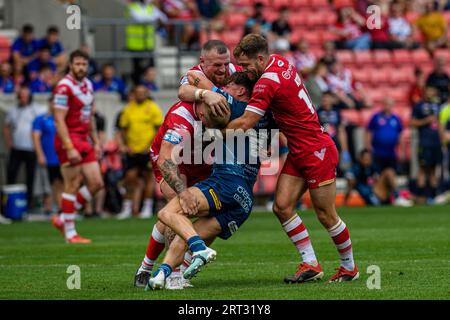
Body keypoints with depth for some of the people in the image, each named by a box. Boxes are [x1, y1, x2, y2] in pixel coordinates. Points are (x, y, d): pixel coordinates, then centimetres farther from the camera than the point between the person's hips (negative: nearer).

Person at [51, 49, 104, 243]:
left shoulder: (88, 85, 13)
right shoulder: (64, 87, -14)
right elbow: (59, 120, -18)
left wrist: (96, 142, 18)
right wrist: (70, 148, -22)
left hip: (84, 141, 8)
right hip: (69, 140, -8)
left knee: (96, 183, 5)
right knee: (72, 186, -5)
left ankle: (63, 219, 17)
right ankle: (70, 233, 2)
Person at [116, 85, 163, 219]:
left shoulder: (153, 108, -1)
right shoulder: (128, 109, 10)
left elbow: (159, 129, -3)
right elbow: (124, 128, 16)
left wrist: (151, 146, -10)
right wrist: (124, 144, 3)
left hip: (148, 151, -3)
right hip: (132, 151, 3)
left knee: (148, 178, 0)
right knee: (130, 177, 0)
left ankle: (147, 208, 7)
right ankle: (127, 208, 7)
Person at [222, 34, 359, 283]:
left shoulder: (268, 82, -22)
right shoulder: (279, 62, 4)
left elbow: (244, 124, -22)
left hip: (317, 151, -10)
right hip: (297, 152, 10)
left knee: (326, 216, 0)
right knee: (282, 206, -2)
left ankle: (349, 266, 17)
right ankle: (310, 264, 0)